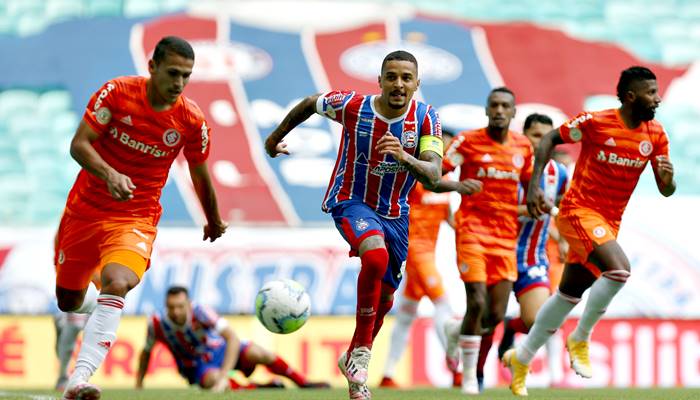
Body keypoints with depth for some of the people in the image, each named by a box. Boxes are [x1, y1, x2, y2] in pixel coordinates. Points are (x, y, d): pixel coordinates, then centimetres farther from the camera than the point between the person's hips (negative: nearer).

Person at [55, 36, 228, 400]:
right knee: (68, 301, 14)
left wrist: (214, 221, 20)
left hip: (136, 218, -2)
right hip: (85, 209, 2)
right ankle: (98, 303, 54)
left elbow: (200, 175, 7)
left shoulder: (191, 121, -10)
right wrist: (109, 174, -34)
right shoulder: (117, 93, -13)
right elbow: (79, 144, -15)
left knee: (117, 284, -29)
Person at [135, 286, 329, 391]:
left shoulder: (200, 312, -30)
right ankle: (262, 388, -14)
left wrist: (224, 376, -46)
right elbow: (146, 352, -2)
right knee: (210, 381, -36)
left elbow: (233, 338, -37)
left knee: (257, 354, -25)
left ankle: (303, 382, -2)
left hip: (218, 349, 0)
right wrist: (138, 386, -5)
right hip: (195, 365, 0)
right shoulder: (157, 323, -22)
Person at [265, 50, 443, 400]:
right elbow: (310, 103, 3)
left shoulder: (425, 118, -14)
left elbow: (432, 176, -24)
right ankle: (360, 357, -25)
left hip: (394, 212, 4)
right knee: (376, 255, -34)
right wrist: (277, 136, 16)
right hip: (351, 202, -4)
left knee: (384, 298, 14)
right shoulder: (353, 106, -17)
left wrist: (404, 157, -45)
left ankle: (353, 358, 43)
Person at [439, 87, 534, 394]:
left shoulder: (523, 147, 8)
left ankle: (456, 331, 34)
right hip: (472, 230, -4)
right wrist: (457, 186, -28)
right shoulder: (468, 141, -4)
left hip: (506, 236, 4)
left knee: (496, 315, 1)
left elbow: (529, 184, 23)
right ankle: (469, 374, -1)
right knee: (477, 302, -17)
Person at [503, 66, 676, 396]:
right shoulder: (595, 122, -14)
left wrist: (667, 177, -19)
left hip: (610, 223, 6)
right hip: (579, 211, -6)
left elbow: (666, 191, 5)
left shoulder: (655, 136, 1)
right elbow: (550, 139, -1)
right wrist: (534, 186, -9)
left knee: (569, 295, 12)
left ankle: (521, 358, 27)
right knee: (619, 270, -27)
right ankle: (580, 339, -8)